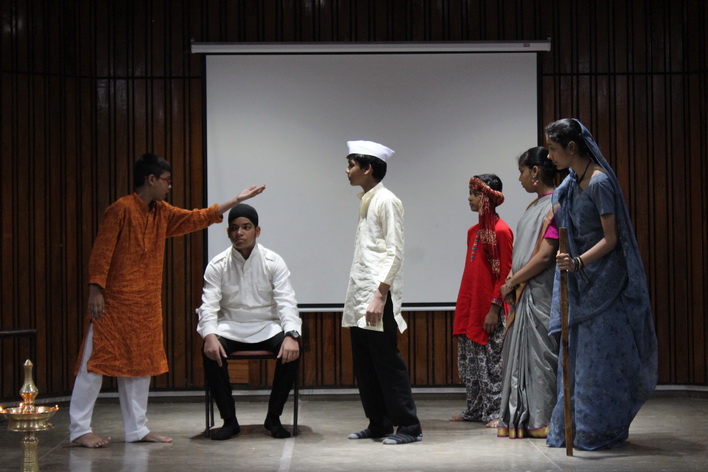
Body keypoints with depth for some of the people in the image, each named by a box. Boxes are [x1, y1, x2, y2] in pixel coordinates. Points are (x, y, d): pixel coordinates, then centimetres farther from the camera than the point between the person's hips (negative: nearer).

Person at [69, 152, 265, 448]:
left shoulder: (161, 213, 12)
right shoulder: (121, 209, -12)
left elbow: (197, 218, 18)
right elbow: (101, 251, -15)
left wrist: (237, 200, 18)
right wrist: (95, 290, -20)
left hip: (146, 304, 9)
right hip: (115, 302, -9)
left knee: (141, 364, 9)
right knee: (97, 362, -5)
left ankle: (136, 429, 15)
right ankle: (79, 429, -1)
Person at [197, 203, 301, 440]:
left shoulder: (274, 262, -3)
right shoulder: (217, 265, -1)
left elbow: (286, 303, -11)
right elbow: (208, 305, -9)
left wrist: (291, 335, -31)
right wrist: (210, 335, -31)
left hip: (266, 328, 0)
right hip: (230, 328, 0)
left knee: (292, 351, -30)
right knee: (211, 353, -31)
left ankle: (273, 417, -11)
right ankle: (229, 419, -14)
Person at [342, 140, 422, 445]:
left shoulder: (386, 202, -9)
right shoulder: (366, 201, 16)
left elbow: (394, 253, -14)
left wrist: (380, 294, -20)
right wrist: (360, 294, 15)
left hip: (378, 294, -9)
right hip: (360, 294, 9)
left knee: (387, 362, -5)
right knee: (364, 365, 10)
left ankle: (409, 426, 2)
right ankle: (378, 424, 18)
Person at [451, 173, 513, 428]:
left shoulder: (501, 231, -11)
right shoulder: (473, 231, 14)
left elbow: (506, 274, -14)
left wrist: (494, 308, -18)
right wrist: (463, 307, 15)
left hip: (489, 309, -8)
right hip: (470, 307, 9)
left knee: (491, 361, -4)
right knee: (469, 362, 11)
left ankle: (495, 412, 3)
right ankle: (475, 409, 20)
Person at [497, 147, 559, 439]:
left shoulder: (554, 206, -12)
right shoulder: (535, 206, 17)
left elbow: (545, 256, -18)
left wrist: (511, 283, -12)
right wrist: (512, 283, 5)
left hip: (541, 294, -9)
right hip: (524, 295, 9)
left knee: (539, 352, -4)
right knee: (520, 353, 11)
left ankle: (543, 420, 2)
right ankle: (521, 418, 17)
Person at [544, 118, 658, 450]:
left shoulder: (600, 183, -16)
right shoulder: (571, 183, 9)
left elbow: (610, 238, -18)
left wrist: (579, 262, -29)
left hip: (602, 280, -9)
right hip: (579, 284, 9)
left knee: (599, 355, -4)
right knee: (574, 353, 10)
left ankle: (600, 431, 5)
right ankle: (573, 428, 17)